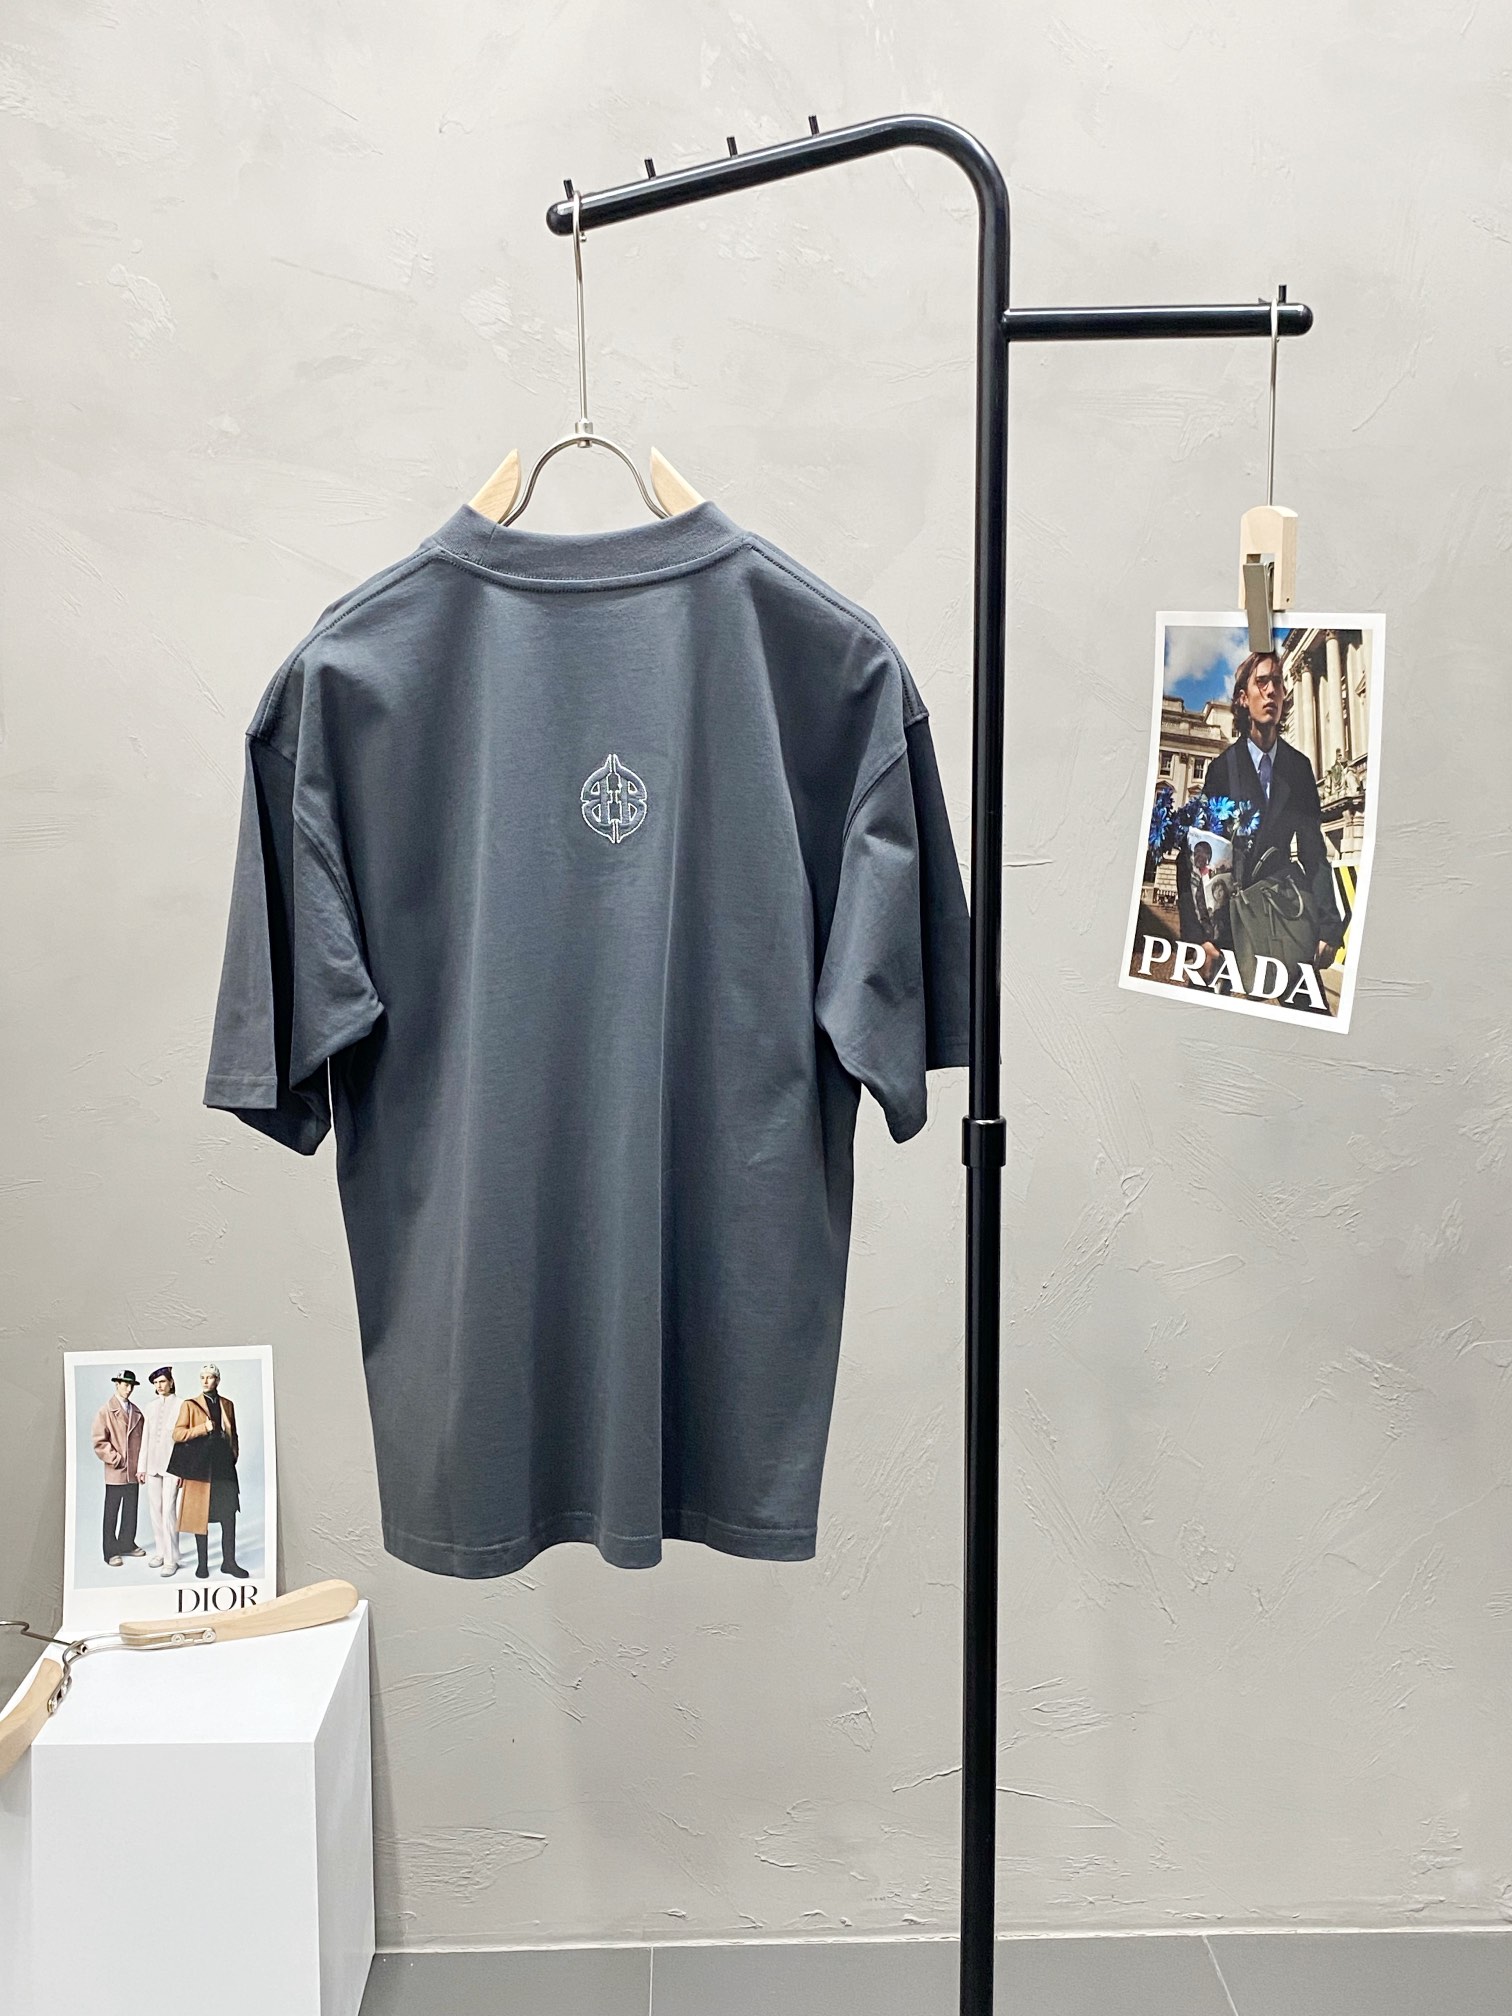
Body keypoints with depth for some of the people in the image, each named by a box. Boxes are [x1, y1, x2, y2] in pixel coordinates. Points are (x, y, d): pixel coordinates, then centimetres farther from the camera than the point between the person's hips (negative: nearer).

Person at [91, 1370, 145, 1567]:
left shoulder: (136, 1412, 9)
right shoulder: (106, 1411, -5)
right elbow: (98, 1440, -10)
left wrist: (141, 1465, 6)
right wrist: (115, 1459, -12)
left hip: (134, 1470, 5)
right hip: (115, 1470, -5)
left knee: (131, 1509, 11)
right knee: (112, 1512, 2)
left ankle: (127, 1544, 23)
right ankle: (111, 1551, 7)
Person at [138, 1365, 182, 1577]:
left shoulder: (180, 1405, -4)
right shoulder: (150, 1406, 11)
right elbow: (145, 1438, 14)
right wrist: (142, 1466, 11)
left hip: (172, 1464, -5)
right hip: (153, 1464, 5)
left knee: (168, 1511, -9)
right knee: (155, 1510, 6)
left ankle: (171, 1559, -6)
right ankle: (161, 1552, 17)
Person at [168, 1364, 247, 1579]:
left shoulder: (227, 1405, 15)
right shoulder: (190, 1405, 4)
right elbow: (177, 1434, -4)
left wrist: (234, 1455, 11)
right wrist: (203, 1428, -13)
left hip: (224, 1466, 3)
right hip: (200, 1467, -3)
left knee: (229, 1515, -1)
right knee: (201, 1516, 1)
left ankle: (229, 1562, 5)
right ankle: (202, 1563, 9)